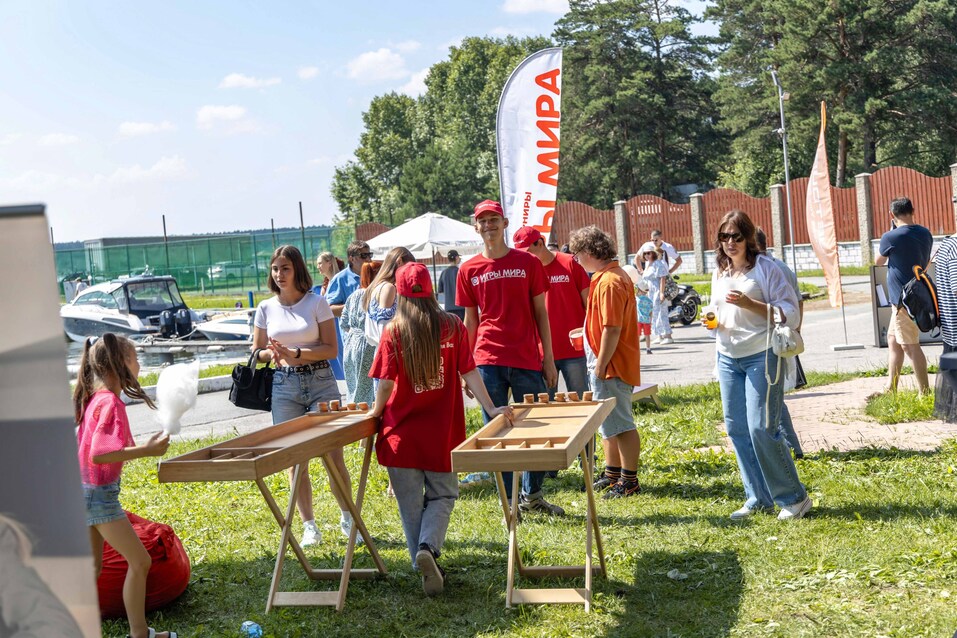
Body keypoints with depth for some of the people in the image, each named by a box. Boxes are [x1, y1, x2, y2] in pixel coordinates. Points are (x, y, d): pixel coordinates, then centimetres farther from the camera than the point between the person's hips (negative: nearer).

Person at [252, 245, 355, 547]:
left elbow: (331, 349, -5)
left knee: (334, 456, -3)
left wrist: (296, 353, -17)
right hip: (284, 386, 2)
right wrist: (273, 354, -10)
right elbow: (257, 351, 13)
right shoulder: (266, 308, 7)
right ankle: (309, 526, 16)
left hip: (320, 381, -2)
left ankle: (348, 519, 15)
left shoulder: (317, 302, -1)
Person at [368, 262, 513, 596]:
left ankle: (426, 567, 12)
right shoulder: (453, 326, -3)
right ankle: (428, 547, -10)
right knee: (442, 494, 14)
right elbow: (469, 372, -8)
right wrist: (490, 408, -6)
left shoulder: (392, 332, -6)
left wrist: (376, 411, 10)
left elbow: (386, 383, -7)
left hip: (401, 431, 0)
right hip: (442, 432, 0)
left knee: (411, 503, 13)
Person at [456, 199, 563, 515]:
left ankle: (532, 495, 24)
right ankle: (510, 501, 14)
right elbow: (470, 319, 10)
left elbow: (540, 312, 5)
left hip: (527, 359, 0)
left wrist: (548, 358, 0)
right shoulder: (469, 270, 5)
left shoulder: (528, 263, 3)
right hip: (488, 361, 0)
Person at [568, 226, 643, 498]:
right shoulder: (614, 275, 12)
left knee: (620, 424, -2)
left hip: (611, 366, -11)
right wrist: (586, 333, 23)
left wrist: (600, 365, -20)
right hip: (605, 365, 11)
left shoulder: (609, 282, -21)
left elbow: (612, 329, -24)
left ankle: (629, 481, 6)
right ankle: (612, 473, 30)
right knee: (609, 422, 19)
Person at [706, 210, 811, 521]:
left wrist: (749, 304, -21)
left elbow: (789, 313, -11)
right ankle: (758, 498, 18)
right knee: (736, 429, 7)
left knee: (762, 428, -10)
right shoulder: (719, 274, 13)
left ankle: (794, 497, 5)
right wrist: (713, 322, 3)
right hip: (728, 358, 7)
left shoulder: (765, 268, -6)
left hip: (762, 355, -7)